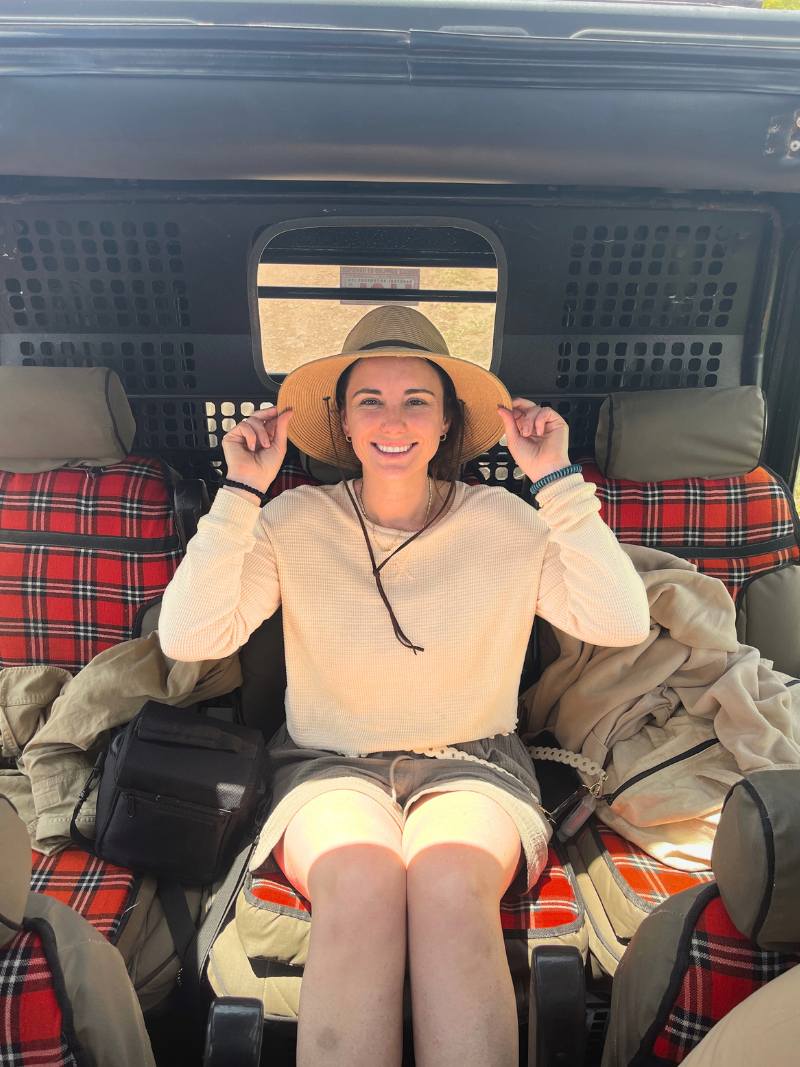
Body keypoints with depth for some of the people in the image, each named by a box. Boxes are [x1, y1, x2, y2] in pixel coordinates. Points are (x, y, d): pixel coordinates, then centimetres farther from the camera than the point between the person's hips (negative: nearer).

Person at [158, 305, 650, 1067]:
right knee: (363, 881, -32)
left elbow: (622, 624, -13)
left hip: (471, 762, 1)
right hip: (328, 764, 0)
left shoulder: (504, 522, -2)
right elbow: (187, 638, -13)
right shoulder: (297, 521, -2)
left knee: (450, 879, -32)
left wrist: (557, 480, -15)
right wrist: (240, 491, -16)